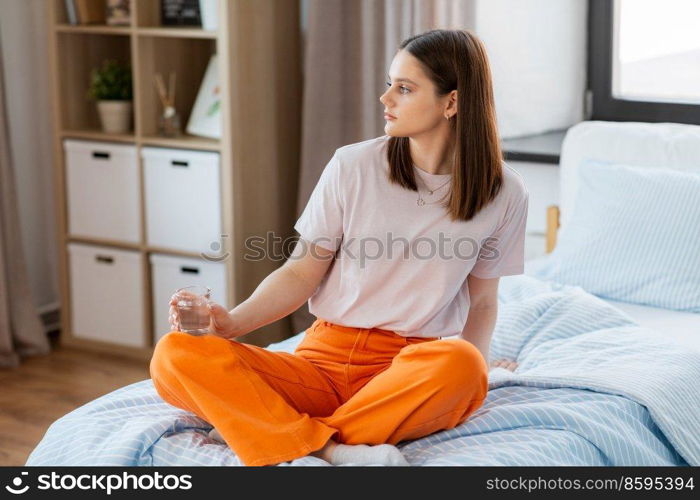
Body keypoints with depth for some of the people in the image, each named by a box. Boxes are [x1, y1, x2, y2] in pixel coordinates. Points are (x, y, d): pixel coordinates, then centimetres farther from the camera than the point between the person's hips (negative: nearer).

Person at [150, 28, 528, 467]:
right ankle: (334, 451, -36)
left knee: (459, 365, -39)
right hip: (324, 359, 1)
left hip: (407, 377, -1)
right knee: (175, 354, -23)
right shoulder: (354, 166, 2)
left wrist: (476, 370, -1)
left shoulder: (503, 194, 2)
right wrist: (233, 322, -11)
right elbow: (301, 273, 5)